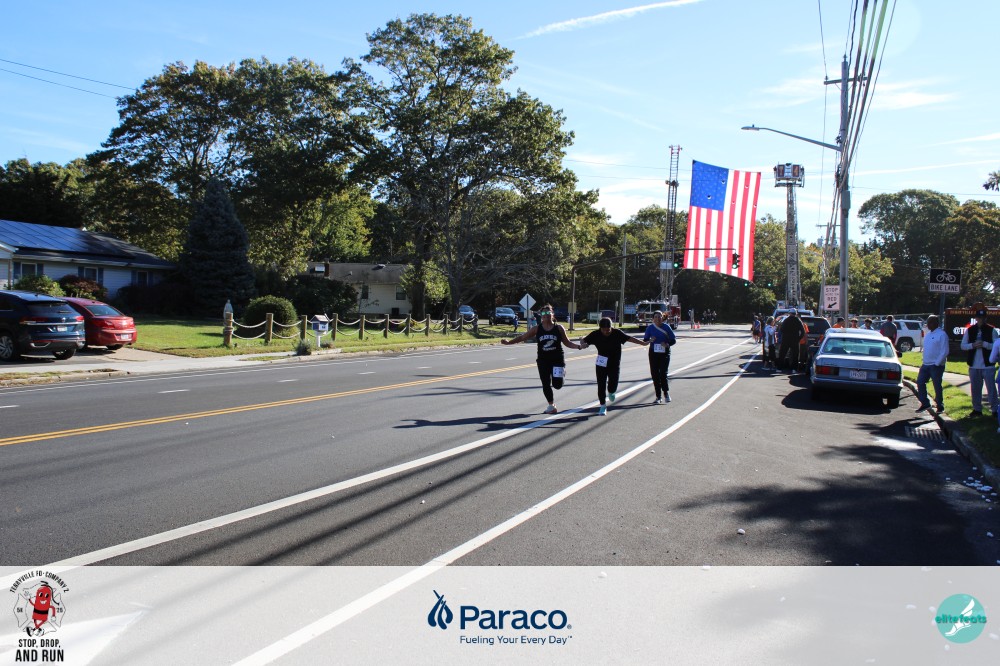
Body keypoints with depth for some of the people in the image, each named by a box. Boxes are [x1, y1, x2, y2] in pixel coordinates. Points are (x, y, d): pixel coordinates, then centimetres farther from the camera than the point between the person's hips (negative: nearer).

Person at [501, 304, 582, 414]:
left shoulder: (559, 328, -1)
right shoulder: (537, 328, 1)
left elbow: (567, 342, 6)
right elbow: (522, 337, 3)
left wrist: (578, 346, -9)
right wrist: (508, 342, -6)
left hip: (557, 360, -2)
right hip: (543, 361, 2)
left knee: (557, 384, -10)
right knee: (546, 384, 2)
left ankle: (561, 374, 28)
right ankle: (552, 406, 21)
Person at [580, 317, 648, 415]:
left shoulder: (617, 333, -12)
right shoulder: (596, 334, -12)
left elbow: (629, 338, -2)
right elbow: (584, 340, -4)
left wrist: (644, 343, 0)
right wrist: (583, 344, -29)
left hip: (614, 364, -1)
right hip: (601, 364, 1)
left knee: (613, 384, -7)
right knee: (601, 385, -1)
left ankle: (611, 392, 32)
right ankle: (603, 406, 14)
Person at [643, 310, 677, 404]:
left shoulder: (666, 327, -3)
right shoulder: (650, 328, 1)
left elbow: (673, 340, 0)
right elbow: (645, 340, 6)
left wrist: (667, 344, -19)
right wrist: (650, 340, -16)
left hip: (664, 353, -2)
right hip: (653, 353, 2)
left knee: (663, 373, -13)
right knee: (655, 375, 2)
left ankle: (666, 393, 9)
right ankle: (658, 396, 13)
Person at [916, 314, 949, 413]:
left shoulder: (942, 335, -12)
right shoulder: (928, 334, 14)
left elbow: (944, 352, -15)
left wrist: (937, 363, -17)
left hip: (936, 365, -8)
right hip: (925, 364, 8)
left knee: (937, 386, 1)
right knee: (920, 383, 2)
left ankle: (940, 406, 14)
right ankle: (925, 404, 11)